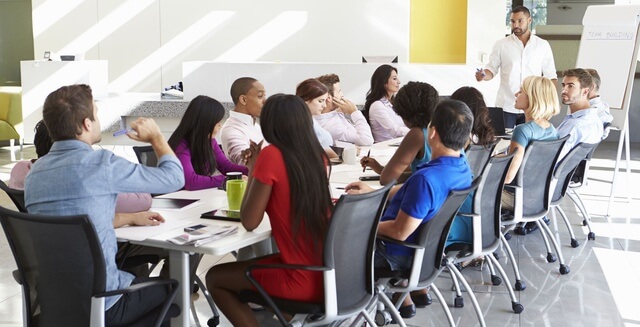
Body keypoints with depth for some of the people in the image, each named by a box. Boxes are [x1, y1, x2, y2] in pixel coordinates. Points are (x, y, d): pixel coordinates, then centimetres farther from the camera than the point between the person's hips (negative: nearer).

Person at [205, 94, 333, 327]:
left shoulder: (271, 155, -15)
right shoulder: (318, 155, 5)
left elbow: (249, 222, -10)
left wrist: (253, 170, 1)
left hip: (305, 280, -7)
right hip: (330, 271, 7)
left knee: (215, 278, 13)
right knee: (252, 263, 32)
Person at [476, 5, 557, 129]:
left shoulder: (543, 45, 7)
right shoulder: (501, 45, 4)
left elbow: (551, 76, 9)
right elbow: (492, 69, 7)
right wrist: (483, 75, -16)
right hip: (505, 107, 0)